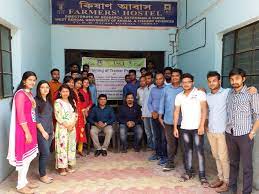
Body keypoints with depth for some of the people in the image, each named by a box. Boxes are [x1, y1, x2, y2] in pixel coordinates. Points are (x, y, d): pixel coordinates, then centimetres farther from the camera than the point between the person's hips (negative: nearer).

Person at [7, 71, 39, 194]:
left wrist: (31, 131, 12)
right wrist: (27, 132, -18)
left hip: (31, 128, 9)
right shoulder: (20, 94, -15)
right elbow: (20, 116, -19)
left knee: (29, 156, 16)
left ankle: (24, 181, 31)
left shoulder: (30, 93, 12)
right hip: (23, 129, -9)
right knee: (24, 156, 1)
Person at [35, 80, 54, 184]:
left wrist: (52, 130, 14)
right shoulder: (36, 101, -8)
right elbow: (36, 118, -12)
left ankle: (43, 173, 21)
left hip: (49, 131, 6)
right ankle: (42, 175, 11)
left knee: (44, 154, 11)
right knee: (46, 153, -5)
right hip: (41, 132, -6)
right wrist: (43, 131, -13)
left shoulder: (49, 101, 12)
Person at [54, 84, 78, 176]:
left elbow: (75, 114, 9)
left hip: (72, 127, 5)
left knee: (71, 146, 9)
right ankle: (61, 167, 5)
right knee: (62, 146, -4)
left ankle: (69, 165, 19)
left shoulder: (72, 101, 11)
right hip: (62, 127, -5)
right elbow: (57, 116, -11)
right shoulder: (58, 102, -5)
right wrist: (66, 125, -15)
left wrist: (72, 124, -6)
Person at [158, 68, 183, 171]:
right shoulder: (166, 89, 6)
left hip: (181, 121, -2)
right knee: (170, 142, 7)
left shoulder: (183, 89, -3)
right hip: (168, 120, 2)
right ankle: (170, 163, 17)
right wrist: (160, 116, 7)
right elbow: (162, 102, 9)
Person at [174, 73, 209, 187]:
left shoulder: (200, 93, -5)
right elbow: (176, 112, 11)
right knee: (187, 150, 12)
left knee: (200, 151, -2)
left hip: (197, 128, -4)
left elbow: (204, 110, -10)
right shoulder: (179, 96, 9)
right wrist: (175, 127, 7)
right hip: (184, 128, 4)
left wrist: (201, 126, -17)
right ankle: (188, 172, 23)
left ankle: (202, 176, 5)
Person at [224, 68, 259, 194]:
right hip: (229, 134, 5)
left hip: (245, 135, -4)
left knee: (246, 166, 5)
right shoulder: (229, 94, 7)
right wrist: (227, 129, 8)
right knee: (233, 163, 17)